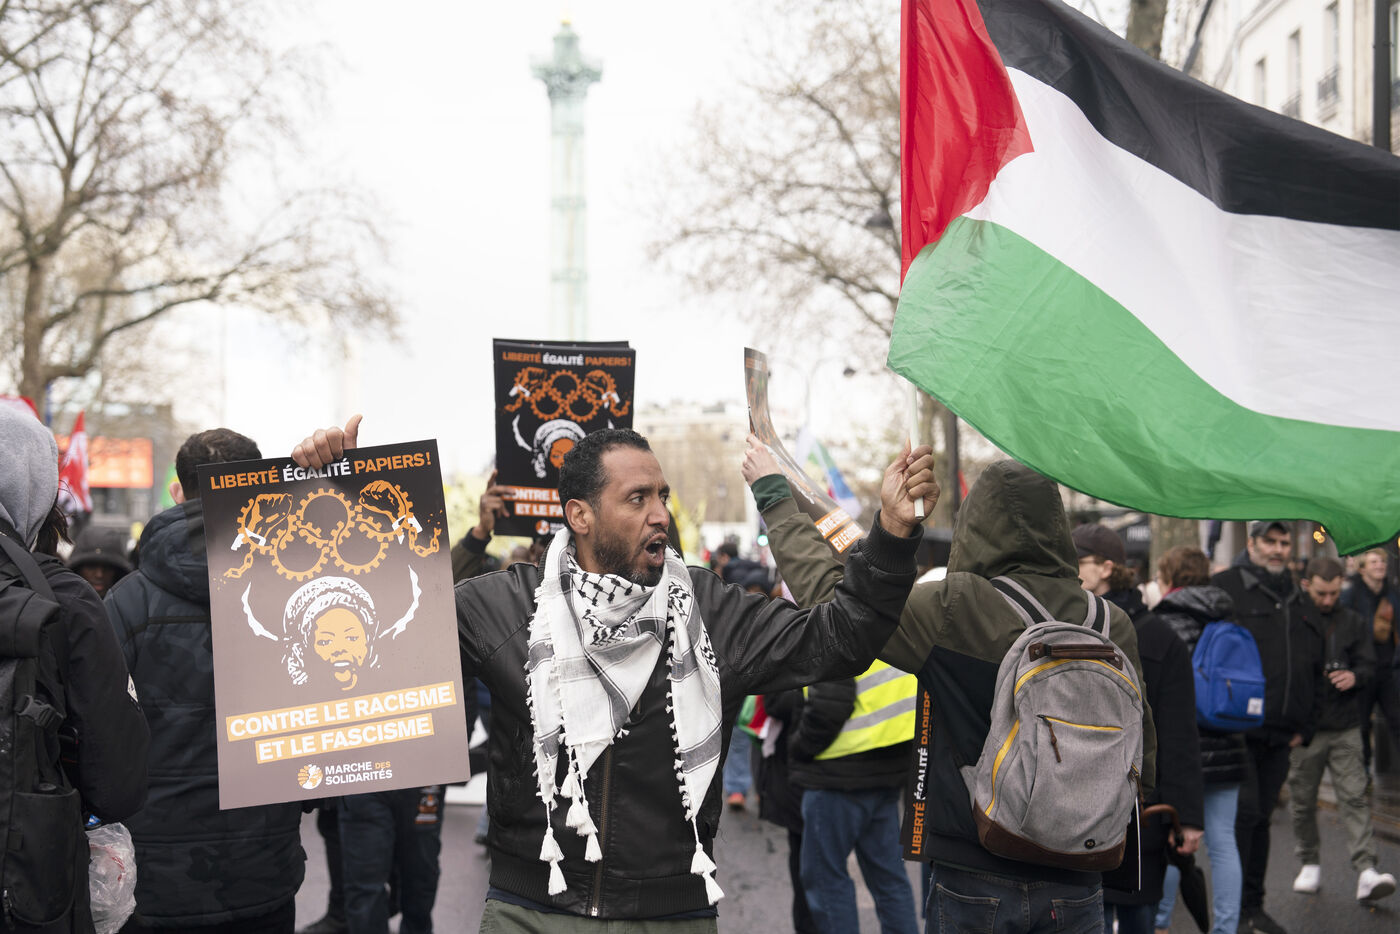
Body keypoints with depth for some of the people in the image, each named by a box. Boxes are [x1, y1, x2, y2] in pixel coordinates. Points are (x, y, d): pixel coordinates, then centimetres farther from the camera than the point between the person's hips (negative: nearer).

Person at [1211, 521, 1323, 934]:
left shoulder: (1299, 601, 17)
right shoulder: (1226, 587, -4)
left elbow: (1314, 667, 23)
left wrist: (1305, 725, 15)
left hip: (1280, 736, 6)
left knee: (1262, 817, 13)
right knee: (1244, 813, -9)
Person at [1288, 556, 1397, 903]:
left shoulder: (1353, 623, 9)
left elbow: (1368, 666, 11)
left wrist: (1354, 676, -11)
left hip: (1345, 728, 1)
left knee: (1354, 796, -7)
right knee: (1302, 800, 8)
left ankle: (1366, 872, -12)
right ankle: (1309, 864, 25)